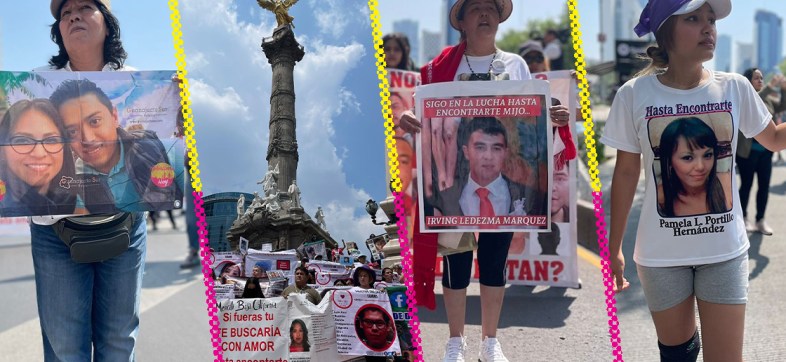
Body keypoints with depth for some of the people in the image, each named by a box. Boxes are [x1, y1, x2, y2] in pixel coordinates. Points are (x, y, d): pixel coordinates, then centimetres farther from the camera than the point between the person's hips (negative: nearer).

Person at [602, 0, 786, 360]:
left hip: (725, 250, 1)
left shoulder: (735, 88, -4)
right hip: (662, 253, -1)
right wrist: (614, 247, 2)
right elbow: (626, 173, -1)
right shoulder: (634, 94, -10)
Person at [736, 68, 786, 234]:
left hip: (765, 149, 5)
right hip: (747, 150, -5)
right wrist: (770, 87, -36)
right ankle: (744, 218, 17)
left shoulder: (767, 98, 10)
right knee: (747, 184, 4)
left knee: (764, 185, 7)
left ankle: (761, 220, 15)